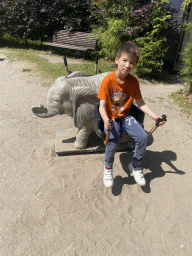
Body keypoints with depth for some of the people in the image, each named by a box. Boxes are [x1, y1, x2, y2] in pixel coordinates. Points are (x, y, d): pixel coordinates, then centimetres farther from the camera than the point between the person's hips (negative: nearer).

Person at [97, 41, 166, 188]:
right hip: (111, 117, -3)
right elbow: (102, 105, -19)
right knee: (113, 141, -28)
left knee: (143, 136, -16)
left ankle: (136, 166, 12)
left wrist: (154, 116, -11)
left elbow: (140, 103, 0)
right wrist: (106, 120, -39)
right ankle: (108, 167, 6)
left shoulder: (134, 81, -5)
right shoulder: (108, 81, -17)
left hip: (126, 115, 4)